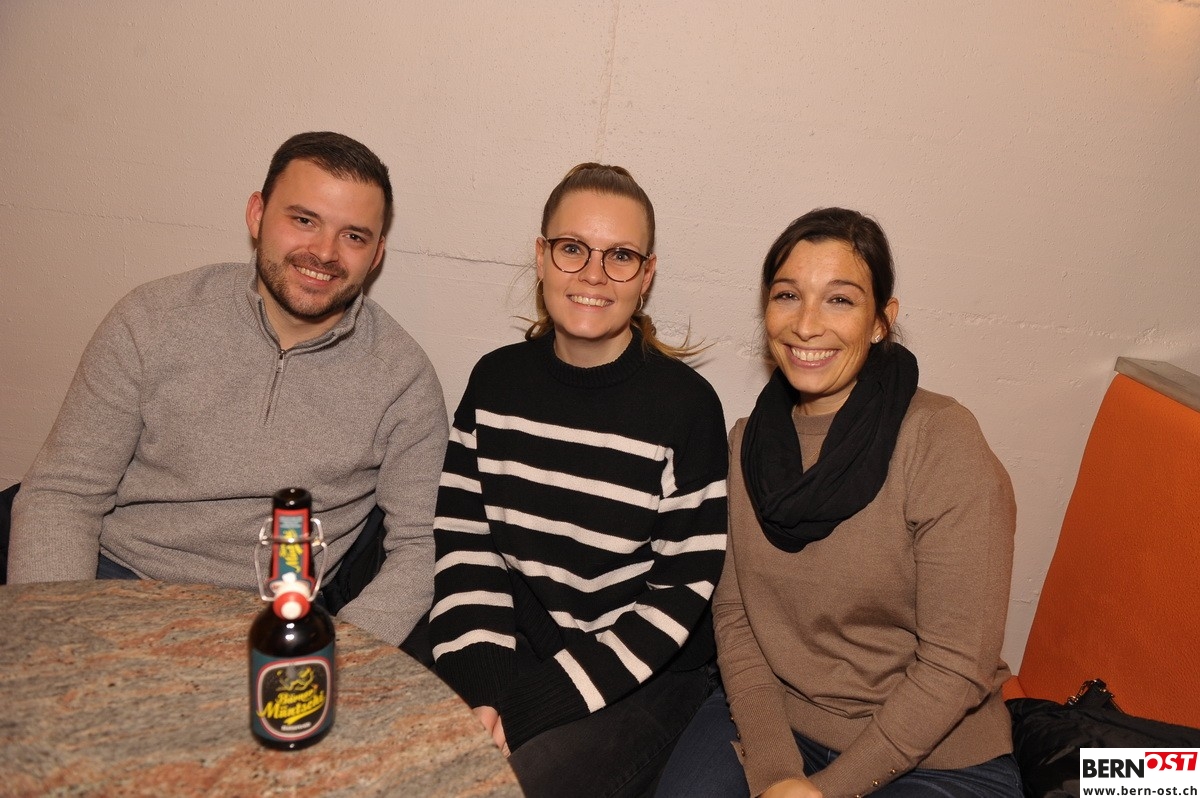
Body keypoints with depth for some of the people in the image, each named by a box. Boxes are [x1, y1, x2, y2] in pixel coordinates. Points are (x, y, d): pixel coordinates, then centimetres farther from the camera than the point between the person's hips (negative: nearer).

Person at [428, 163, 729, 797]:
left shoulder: (687, 406, -12)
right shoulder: (497, 379, 1)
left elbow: (681, 592, -11)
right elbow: (463, 543, 1)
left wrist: (536, 705, -15)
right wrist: (478, 692, -11)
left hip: (639, 680, -3)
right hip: (509, 653, 4)